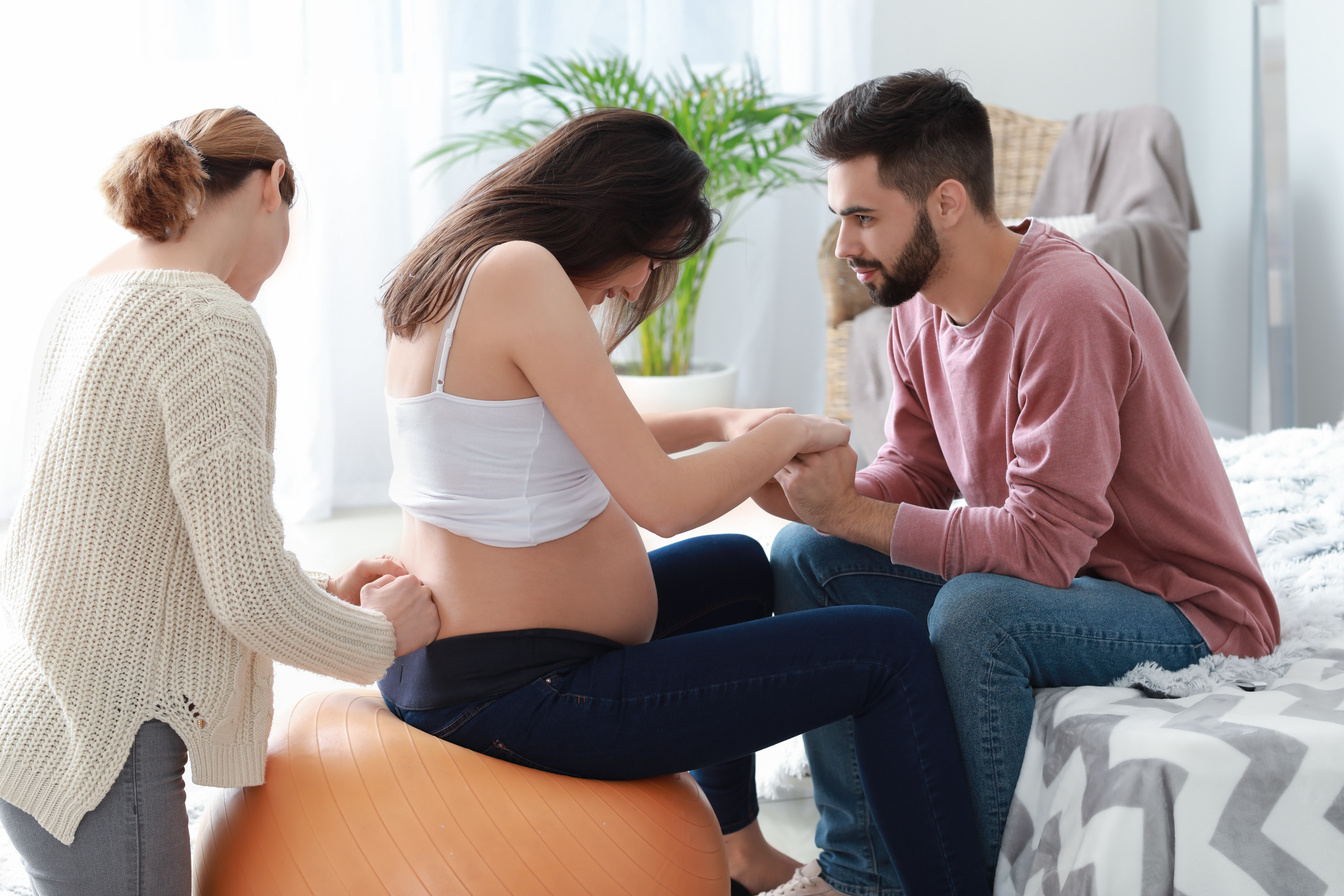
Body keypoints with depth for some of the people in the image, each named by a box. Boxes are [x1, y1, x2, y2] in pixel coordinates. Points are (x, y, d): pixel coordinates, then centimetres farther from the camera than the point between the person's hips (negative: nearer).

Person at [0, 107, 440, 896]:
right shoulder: (215, 322, -19)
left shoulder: (91, 294, 9)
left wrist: (325, 591, 16)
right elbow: (249, 592, -21)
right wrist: (380, 638, -3)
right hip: (91, 750, -9)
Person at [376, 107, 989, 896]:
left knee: (737, 567, 35)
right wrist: (787, 435, -5)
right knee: (893, 651, -6)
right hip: (524, 697, -11)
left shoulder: (452, 274, 9)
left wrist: (723, 427, 13)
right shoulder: (522, 274, -21)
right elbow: (662, 502, -22)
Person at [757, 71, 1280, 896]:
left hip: (1189, 611, -9)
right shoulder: (921, 307, 0)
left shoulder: (1066, 305, -28)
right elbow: (917, 473, 6)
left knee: (975, 612, -36)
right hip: (1040, 578, 9)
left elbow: (1045, 542, -32)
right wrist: (823, 495, -16)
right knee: (804, 559, -1)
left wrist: (851, 514, -28)